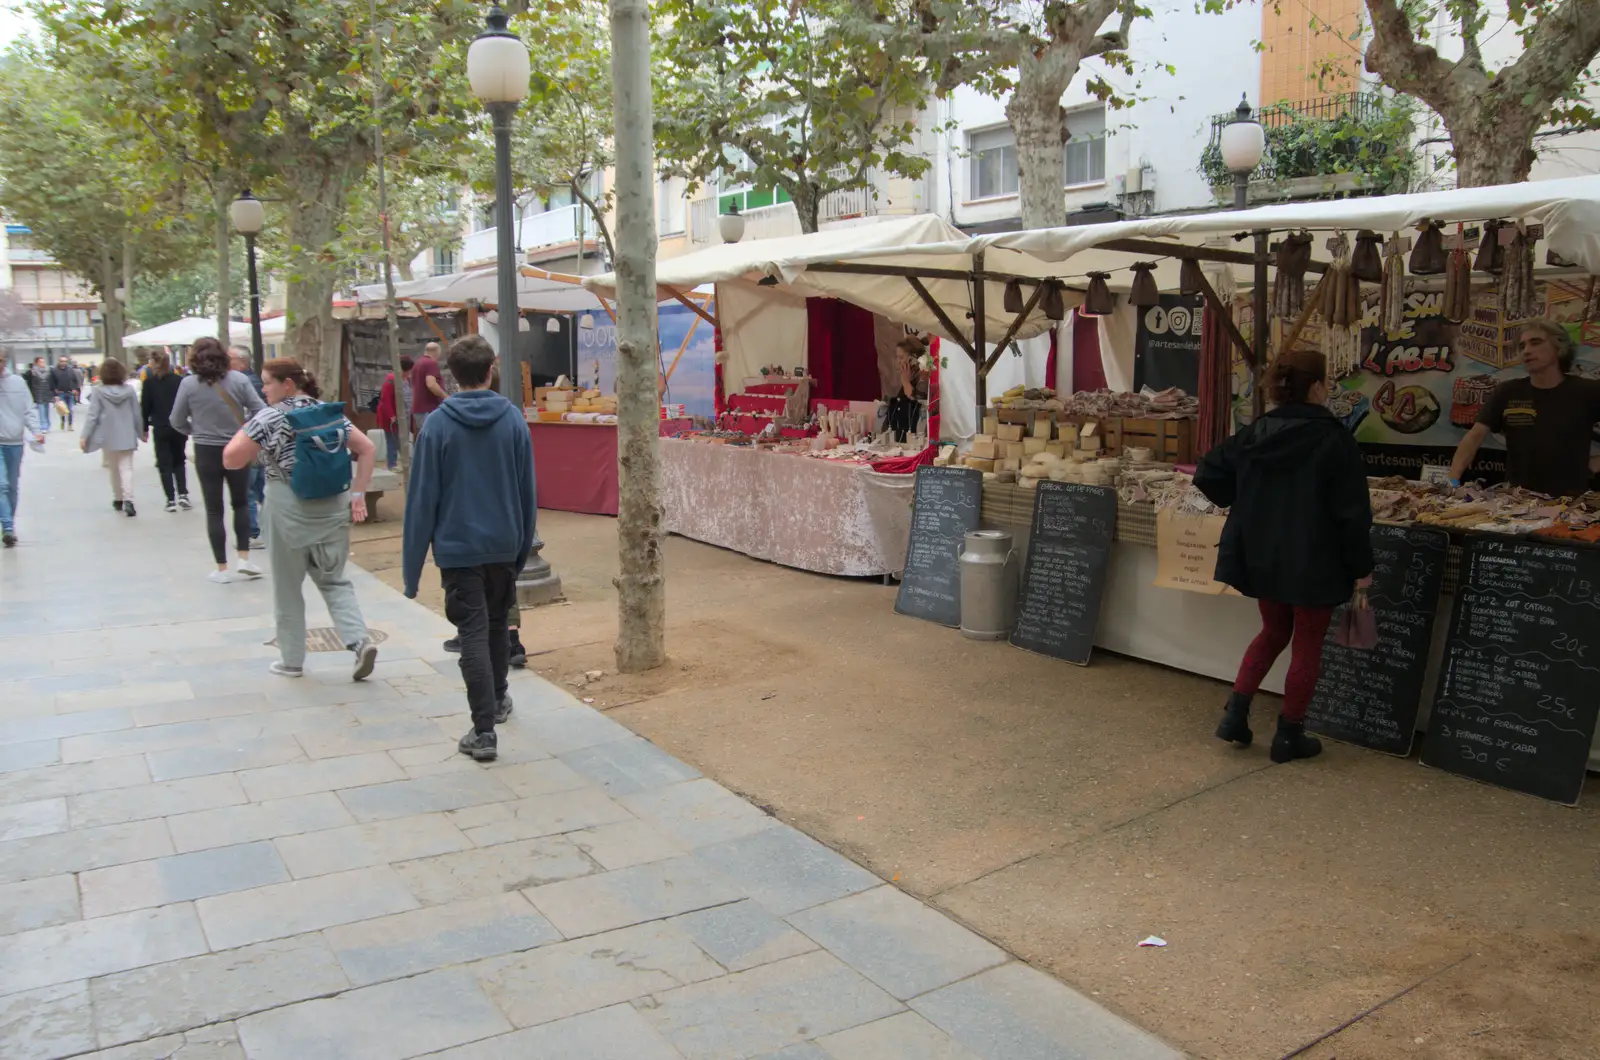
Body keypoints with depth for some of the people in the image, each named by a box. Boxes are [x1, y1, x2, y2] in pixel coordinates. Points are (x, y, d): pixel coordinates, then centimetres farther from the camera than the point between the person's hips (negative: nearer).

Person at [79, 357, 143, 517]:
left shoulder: (99, 391, -8)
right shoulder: (129, 390, -3)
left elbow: (92, 415, -10)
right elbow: (136, 414, 3)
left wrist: (84, 436, -7)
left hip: (108, 437, 0)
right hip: (126, 437, 0)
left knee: (114, 469, 16)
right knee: (126, 469, -3)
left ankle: (118, 499, 28)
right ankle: (128, 500, -20)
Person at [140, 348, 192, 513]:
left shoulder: (149, 383, -5)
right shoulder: (179, 380, -2)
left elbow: (145, 407, -3)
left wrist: (145, 428, 6)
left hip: (160, 428, -2)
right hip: (179, 427, 2)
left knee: (164, 464, 6)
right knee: (179, 461, 16)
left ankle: (171, 499, 0)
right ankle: (183, 494, 2)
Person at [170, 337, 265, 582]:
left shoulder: (189, 384, -8)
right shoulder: (238, 380, -8)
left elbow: (177, 421, -2)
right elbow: (260, 410, -8)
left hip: (206, 452, -1)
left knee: (214, 510, 8)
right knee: (241, 504, 19)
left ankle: (221, 568, 11)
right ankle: (244, 558, 11)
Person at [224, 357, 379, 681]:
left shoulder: (270, 417, -8)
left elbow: (231, 460, -9)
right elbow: (367, 449, 4)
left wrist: (243, 433, 9)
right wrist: (358, 494, 3)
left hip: (289, 508, -5)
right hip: (333, 506, 5)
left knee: (287, 586, 10)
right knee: (334, 580, 13)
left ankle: (292, 660, 19)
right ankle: (360, 640, -6)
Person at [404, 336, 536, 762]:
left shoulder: (437, 425, -10)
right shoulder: (513, 420, -3)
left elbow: (422, 498, -9)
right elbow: (527, 491, 2)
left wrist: (412, 563, -3)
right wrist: (524, 547, 13)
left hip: (458, 548, -3)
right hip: (504, 546, 3)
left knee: (473, 636, 0)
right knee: (497, 624, 22)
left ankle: (484, 731, -2)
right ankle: (498, 699, 40)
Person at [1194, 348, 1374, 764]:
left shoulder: (1256, 433, -1)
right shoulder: (1333, 439, -16)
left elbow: (1209, 473, 4)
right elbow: (1352, 511, -14)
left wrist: (1247, 504, 17)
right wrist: (1361, 567, -6)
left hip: (1262, 556, 5)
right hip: (1314, 562, -5)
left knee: (1274, 631, 23)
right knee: (1307, 643, 9)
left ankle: (1236, 710, 14)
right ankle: (1289, 735, 17)